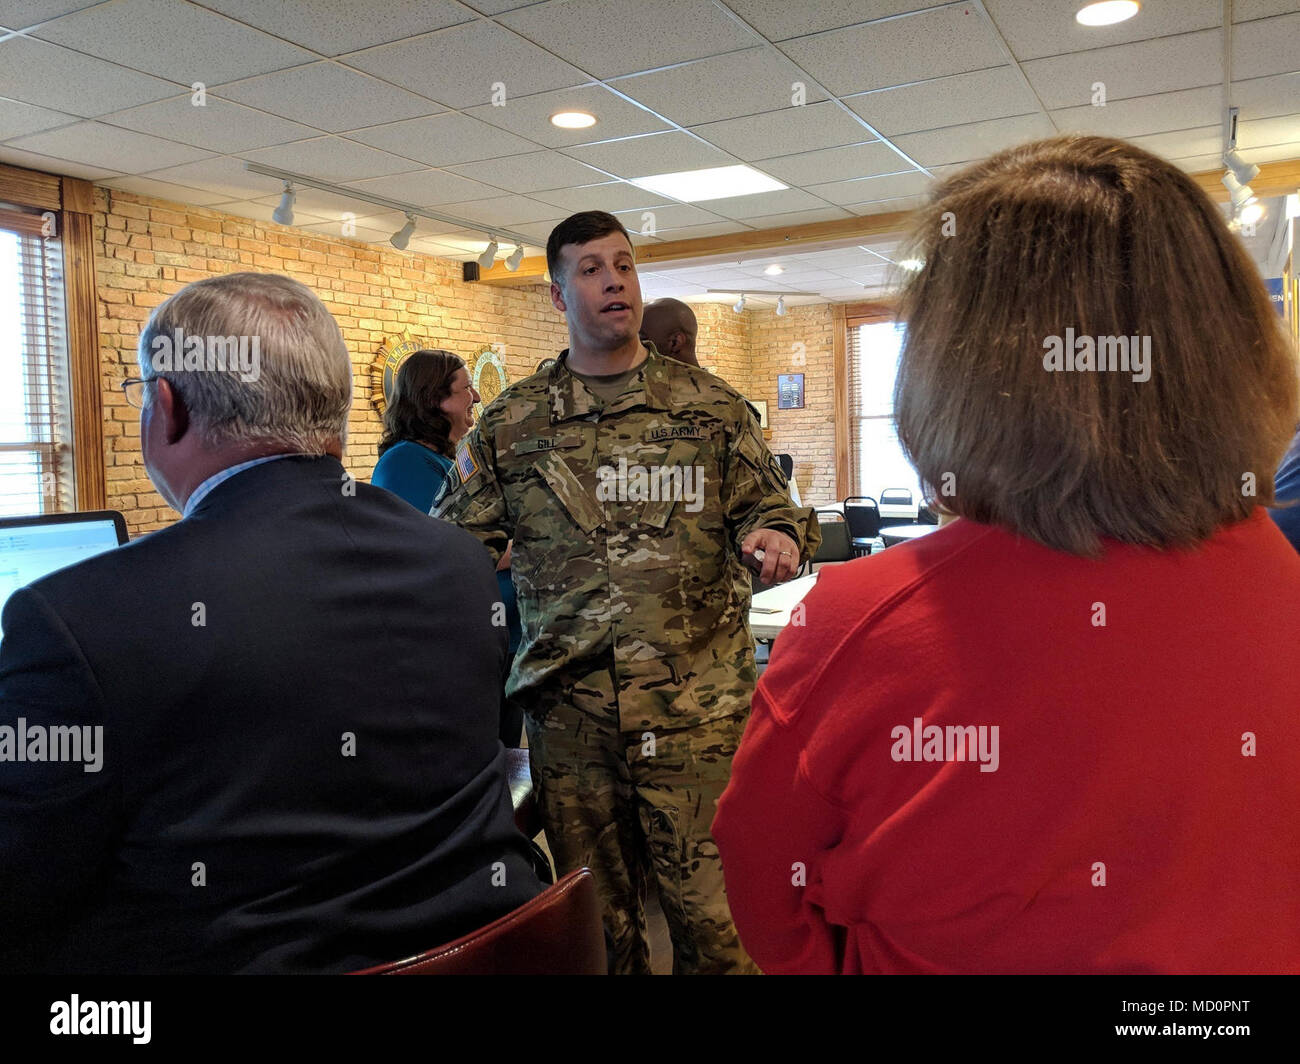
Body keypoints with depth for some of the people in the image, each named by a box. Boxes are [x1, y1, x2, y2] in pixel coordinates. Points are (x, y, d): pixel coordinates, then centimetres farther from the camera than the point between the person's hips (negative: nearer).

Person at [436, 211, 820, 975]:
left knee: (713, 912, 3)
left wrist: (775, 536, -14)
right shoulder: (512, 423, 8)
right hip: (569, 711, 2)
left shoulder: (712, 407, 6)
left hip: (695, 710, -1)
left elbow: (765, 504, 8)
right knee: (596, 917, 15)